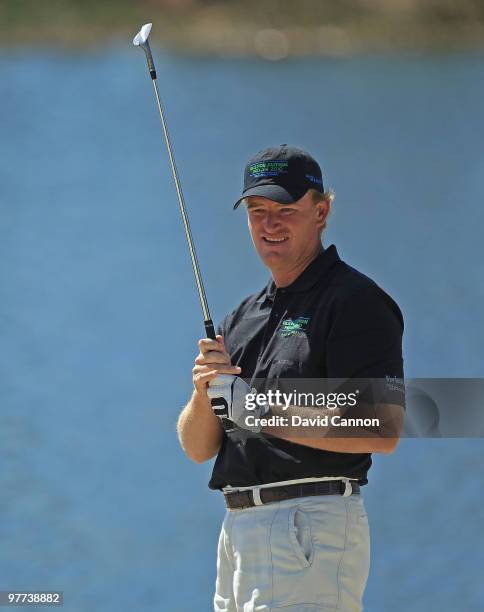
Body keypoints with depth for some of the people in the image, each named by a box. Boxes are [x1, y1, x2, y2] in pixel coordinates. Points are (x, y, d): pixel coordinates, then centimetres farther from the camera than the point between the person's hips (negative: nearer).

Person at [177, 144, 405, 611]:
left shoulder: (354, 301, -6)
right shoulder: (243, 318, 20)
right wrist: (204, 393, -5)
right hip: (238, 528, 8)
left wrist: (264, 414, -18)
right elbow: (197, 448, 16)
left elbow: (382, 431, -17)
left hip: (310, 525, -8)